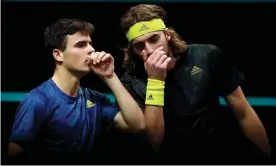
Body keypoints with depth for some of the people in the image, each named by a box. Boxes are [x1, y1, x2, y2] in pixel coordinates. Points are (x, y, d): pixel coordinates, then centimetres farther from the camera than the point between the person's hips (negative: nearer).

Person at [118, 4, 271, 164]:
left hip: (220, 157, 2)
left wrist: (268, 156, 5)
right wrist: (154, 80, -22)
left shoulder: (207, 56, -3)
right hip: (169, 161, -2)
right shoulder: (132, 82, -7)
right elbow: (154, 141, -17)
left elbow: (244, 114, 3)